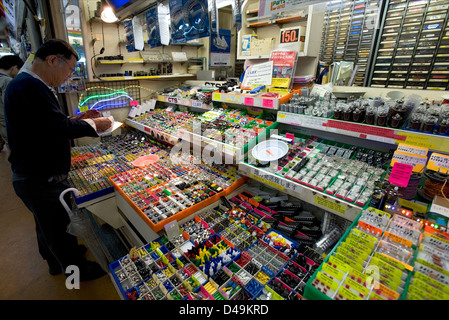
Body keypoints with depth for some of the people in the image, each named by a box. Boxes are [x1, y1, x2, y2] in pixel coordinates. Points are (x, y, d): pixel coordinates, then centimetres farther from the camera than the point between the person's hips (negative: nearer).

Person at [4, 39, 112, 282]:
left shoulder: (26, 83, 11)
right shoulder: (30, 86, -23)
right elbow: (59, 129, -28)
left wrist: (78, 119, 7)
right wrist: (93, 125, -14)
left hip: (35, 175, 10)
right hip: (42, 180, -10)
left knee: (48, 225, 27)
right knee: (61, 227, 9)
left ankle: (57, 261, 49)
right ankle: (76, 270, 31)